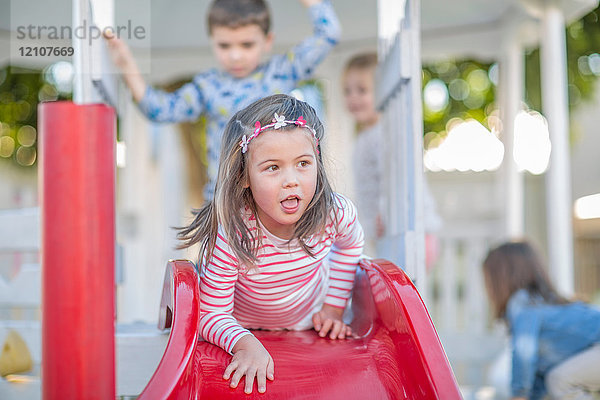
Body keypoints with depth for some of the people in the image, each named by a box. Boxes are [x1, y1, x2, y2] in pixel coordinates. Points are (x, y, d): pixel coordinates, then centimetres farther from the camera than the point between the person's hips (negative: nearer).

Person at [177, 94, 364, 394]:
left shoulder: (336, 214, -28)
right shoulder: (228, 237, -40)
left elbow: (349, 244, -1)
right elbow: (212, 315, -29)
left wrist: (334, 307, -1)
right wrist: (246, 344, -47)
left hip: (308, 322, 3)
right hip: (243, 328, -3)